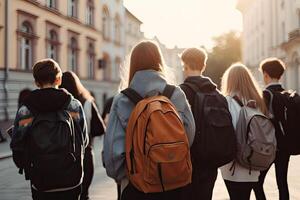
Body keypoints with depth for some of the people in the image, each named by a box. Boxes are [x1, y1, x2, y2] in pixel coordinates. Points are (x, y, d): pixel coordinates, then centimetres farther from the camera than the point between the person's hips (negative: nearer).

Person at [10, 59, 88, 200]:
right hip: (71, 180, 1)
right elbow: (84, 140, 4)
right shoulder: (75, 106, -3)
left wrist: (27, 168, 16)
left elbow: (17, 148, -2)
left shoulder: (24, 111, -6)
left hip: (41, 183, 0)